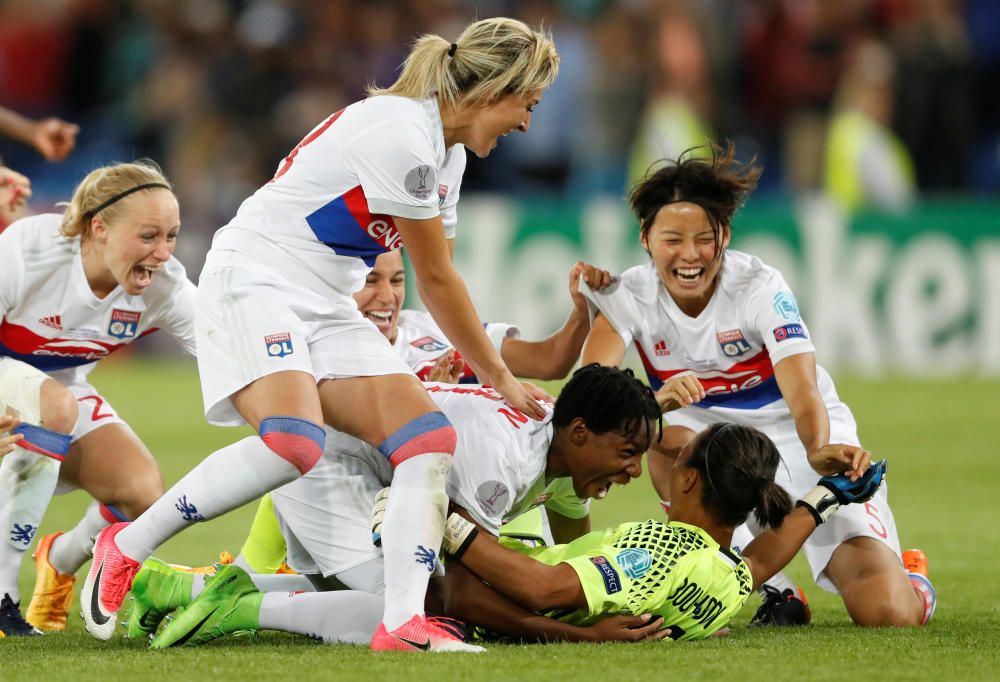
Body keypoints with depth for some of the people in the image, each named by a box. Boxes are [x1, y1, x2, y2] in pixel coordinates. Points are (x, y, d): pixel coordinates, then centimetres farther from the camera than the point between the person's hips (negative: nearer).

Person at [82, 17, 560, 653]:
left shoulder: (447, 151, 13)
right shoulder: (401, 134, -18)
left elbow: (435, 282, 24)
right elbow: (439, 279, -10)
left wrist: (498, 377, 24)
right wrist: (500, 377, 1)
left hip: (328, 305, 10)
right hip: (255, 279, -10)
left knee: (429, 438, -9)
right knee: (292, 443, -32)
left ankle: (402, 623, -19)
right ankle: (125, 548, -14)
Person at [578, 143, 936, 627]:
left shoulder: (760, 288, -19)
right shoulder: (629, 296, -13)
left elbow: (804, 394, -32)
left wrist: (822, 452, -54)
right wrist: (654, 401, -51)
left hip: (798, 444, -2)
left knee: (886, 614, -18)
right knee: (667, 439, -36)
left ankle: (905, 583, 21)